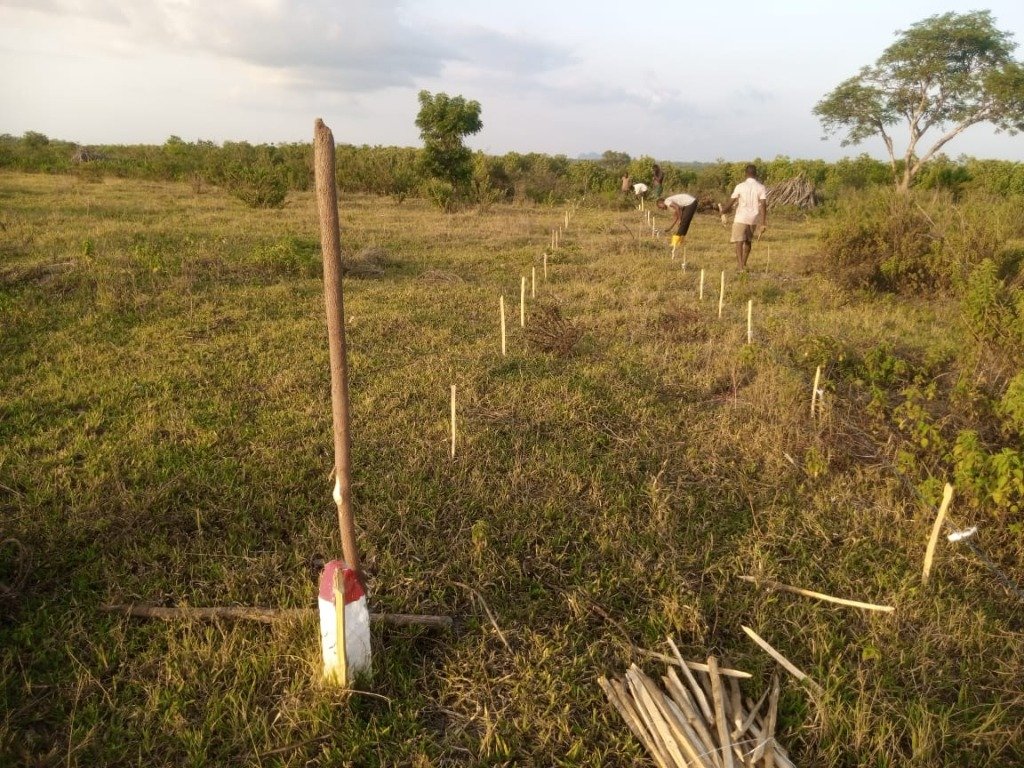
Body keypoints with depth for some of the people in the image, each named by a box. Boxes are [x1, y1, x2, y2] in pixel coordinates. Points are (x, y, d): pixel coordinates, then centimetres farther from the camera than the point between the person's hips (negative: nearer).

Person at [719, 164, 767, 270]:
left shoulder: (740, 186, -6)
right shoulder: (761, 187, 0)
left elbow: (731, 203, -3)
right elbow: (763, 206, -8)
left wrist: (723, 211, 17)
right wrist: (763, 224, -8)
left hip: (741, 218, -3)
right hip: (753, 219, 3)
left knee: (739, 242, -5)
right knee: (748, 242, 20)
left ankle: (741, 266, -18)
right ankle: (743, 264, 32)